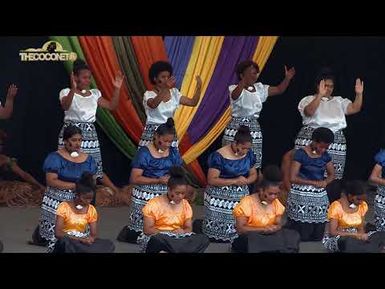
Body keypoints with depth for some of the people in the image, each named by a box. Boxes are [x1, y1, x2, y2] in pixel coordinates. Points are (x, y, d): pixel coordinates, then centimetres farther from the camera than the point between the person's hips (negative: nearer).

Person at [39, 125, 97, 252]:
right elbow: (51, 181, -13)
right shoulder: (55, 158, -5)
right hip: (56, 205, -4)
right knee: (55, 239, -8)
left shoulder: (88, 159, 11)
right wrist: (75, 186, -16)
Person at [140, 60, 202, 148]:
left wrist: (198, 88, -17)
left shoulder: (174, 93, 7)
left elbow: (193, 102, 1)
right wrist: (165, 88, -46)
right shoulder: (149, 94, -8)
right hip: (152, 133, -4)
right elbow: (153, 105, -32)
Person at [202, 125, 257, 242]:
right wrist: (235, 181, -19)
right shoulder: (219, 156, -15)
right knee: (218, 228, -6)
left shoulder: (248, 154, 2)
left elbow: (253, 174, 13)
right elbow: (211, 180, -16)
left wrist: (245, 181, -10)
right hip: (220, 198, -4)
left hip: (241, 196, 4)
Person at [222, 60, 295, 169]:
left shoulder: (259, 88, 11)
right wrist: (245, 80, -47)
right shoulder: (235, 89, -8)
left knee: (254, 164, 2)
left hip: (254, 130, 5)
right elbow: (235, 95, -32)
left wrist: (287, 78, -6)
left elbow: (279, 90, 13)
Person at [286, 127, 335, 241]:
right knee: (301, 236, -10)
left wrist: (325, 182, -4)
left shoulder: (325, 156, 9)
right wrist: (314, 183, -13)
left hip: (320, 197, 6)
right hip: (302, 197, -6)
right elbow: (293, 178, -14)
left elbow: (331, 174, 19)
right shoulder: (300, 154, -9)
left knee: (317, 237, 2)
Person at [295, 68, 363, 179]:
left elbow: (354, 108, 6)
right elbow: (309, 112, -16)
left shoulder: (339, 101, 18)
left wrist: (359, 94, -10)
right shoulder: (308, 100, 5)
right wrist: (320, 95, -27)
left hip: (336, 143, 3)